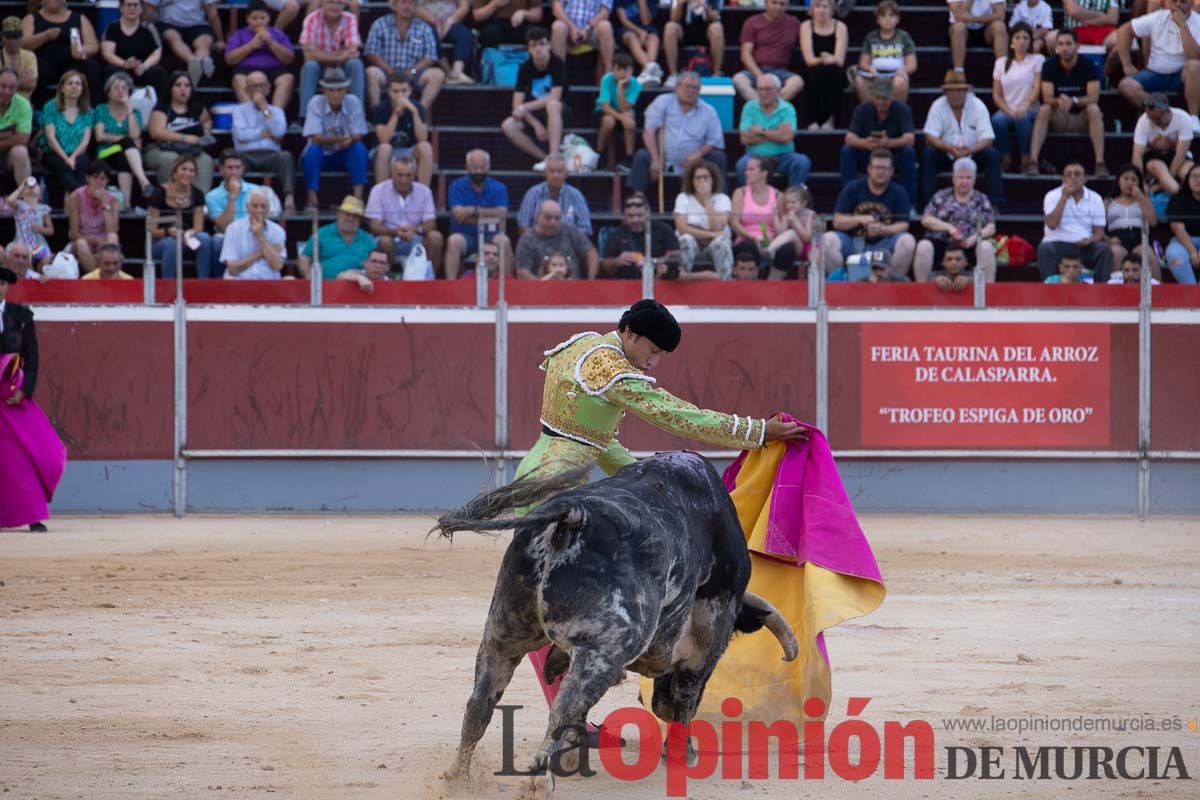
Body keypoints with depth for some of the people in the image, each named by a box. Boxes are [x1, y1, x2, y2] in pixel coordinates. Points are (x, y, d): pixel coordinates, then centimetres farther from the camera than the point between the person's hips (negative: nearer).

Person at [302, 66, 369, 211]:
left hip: (344, 155, 1)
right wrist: (338, 140, -40)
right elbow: (315, 138, -22)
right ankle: (312, 200, -29)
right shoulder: (316, 103, -14)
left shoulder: (354, 102, -8)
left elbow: (357, 136, -13)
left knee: (359, 148, -28)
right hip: (321, 155, -1)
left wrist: (349, 140, -39)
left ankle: (358, 198, -28)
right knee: (313, 149, -33)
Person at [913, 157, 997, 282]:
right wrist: (949, 227, -10)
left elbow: (991, 228, 8)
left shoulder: (981, 200, 14)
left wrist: (974, 238, -13)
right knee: (923, 246, -31)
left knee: (986, 247, -33)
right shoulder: (942, 196, 14)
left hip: (970, 246, 0)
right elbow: (926, 220, 7)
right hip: (941, 242, 0)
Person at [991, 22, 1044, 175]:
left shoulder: (1037, 60, 8)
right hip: (1007, 109, 2)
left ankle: (1026, 158, -25)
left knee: (1023, 118, -38)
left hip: (1029, 110, -2)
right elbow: (996, 95, 9)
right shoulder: (1001, 63, 15)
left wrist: (1025, 106, -23)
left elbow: (1037, 87, -5)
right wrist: (1008, 111, -10)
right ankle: (1006, 158, -18)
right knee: (998, 120, -34)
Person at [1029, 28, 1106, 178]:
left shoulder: (1088, 66, -9)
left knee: (1094, 109, -32)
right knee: (1044, 110, -28)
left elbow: (1093, 98, -17)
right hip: (1059, 119, 1)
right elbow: (1047, 99, -13)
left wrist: (1073, 101, -35)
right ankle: (1033, 161, -38)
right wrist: (1059, 101, -37)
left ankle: (1100, 162, -38)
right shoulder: (1050, 66, -5)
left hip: (1082, 118, -1)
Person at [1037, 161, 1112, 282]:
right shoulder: (1052, 196, 1)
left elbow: (1099, 232, 6)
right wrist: (1064, 198, -14)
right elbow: (1051, 224, -15)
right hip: (1058, 244, -2)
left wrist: (1089, 240, -19)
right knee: (1045, 249, -33)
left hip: (1085, 245, 2)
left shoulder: (1095, 198, 7)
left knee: (1104, 249, -26)